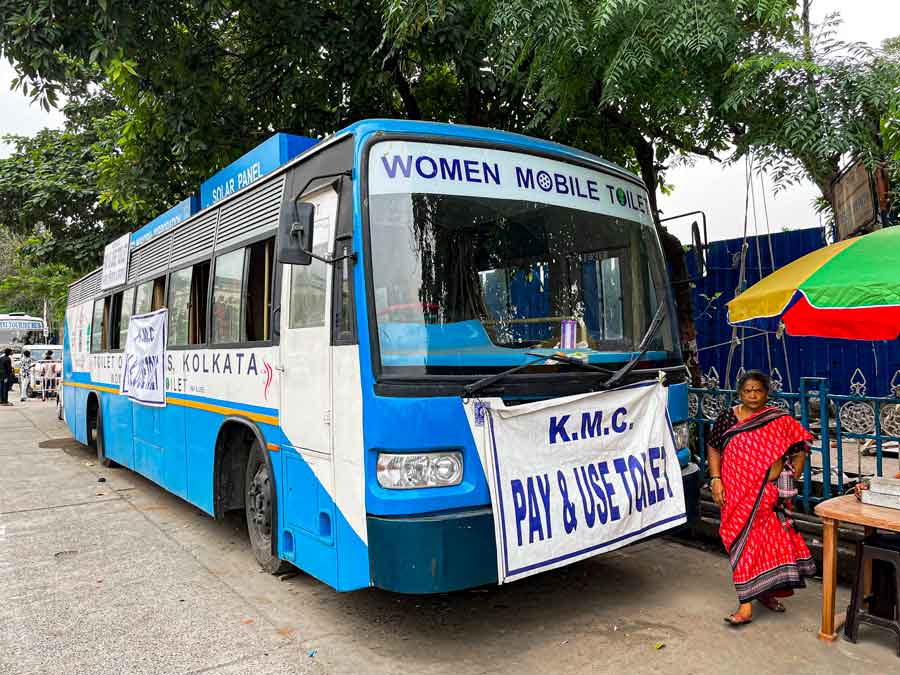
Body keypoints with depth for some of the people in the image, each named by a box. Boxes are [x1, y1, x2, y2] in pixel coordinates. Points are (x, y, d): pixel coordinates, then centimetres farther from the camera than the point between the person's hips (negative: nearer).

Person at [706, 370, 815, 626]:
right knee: (744, 543, 4)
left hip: (766, 493, -1)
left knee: (764, 540, 5)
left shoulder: (779, 421, -2)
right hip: (736, 493, 1)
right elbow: (713, 448, 5)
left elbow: (799, 450, 3)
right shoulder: (728, 417, 2)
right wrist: (716, 480, -4)